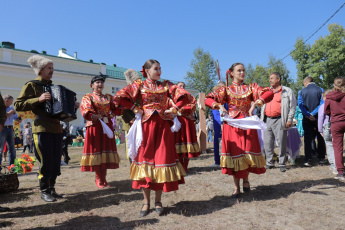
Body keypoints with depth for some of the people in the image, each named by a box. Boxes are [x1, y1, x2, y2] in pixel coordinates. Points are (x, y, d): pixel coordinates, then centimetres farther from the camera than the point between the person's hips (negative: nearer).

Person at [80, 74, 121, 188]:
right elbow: (85, 111, -11)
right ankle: (98, 179, 11)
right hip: (94, 127, -4)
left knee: (106, 150, 4)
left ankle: (103, 178, 15)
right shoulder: (87, 97, 5)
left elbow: (116, 109, 5)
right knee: (96, 150, -2)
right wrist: (93, 116, -28)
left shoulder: (108, 97, 17)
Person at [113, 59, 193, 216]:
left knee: (162, 158, 1)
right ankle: (146, 201, 12)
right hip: (146, 125, -1)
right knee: (146, 157, 0)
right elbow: (119, 97, -4)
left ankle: (158, 201, 15)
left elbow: (185, 96, 5)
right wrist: (135, 109, -5)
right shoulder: (139, 85, 6)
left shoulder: (166, 85, 11)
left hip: (163, 126, 2)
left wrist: (174, 109, -2)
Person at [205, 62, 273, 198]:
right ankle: (236, 187, 11)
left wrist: (255, 104, -18)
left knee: (248, 151, 1)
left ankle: (246, 179, 26)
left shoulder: (250, 87, 10)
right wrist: (220, 106, -19)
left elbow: (269, 93, -4)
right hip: (232, 124, -1)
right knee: (235, 152, 0)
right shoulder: (226, 89, 7)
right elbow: (207, 100, -1)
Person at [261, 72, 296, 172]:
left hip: (279, 120, -5)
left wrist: (289, 119, -8)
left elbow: (292, 106, 0)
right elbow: (263, 105, 23)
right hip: (267, 120, 5)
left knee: (281, 142, -2)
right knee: (267, 142, 6)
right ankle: (269, 163, 17)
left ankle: (282, 164, 8)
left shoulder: (287, 91, 4)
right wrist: (262, 118, 15)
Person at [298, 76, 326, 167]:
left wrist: (308, 115, -12)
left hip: (307, 119, 1)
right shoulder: (321, 90, 0)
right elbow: (322, 103, -10)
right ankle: (321, 158, 19)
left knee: (308, 139, 4)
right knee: (321, 138, 13)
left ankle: (307, 160, -1)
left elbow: (300, 105, -7)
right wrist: (313, 114, -12)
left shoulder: (302, 92, 2)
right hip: (318, 118, -1)